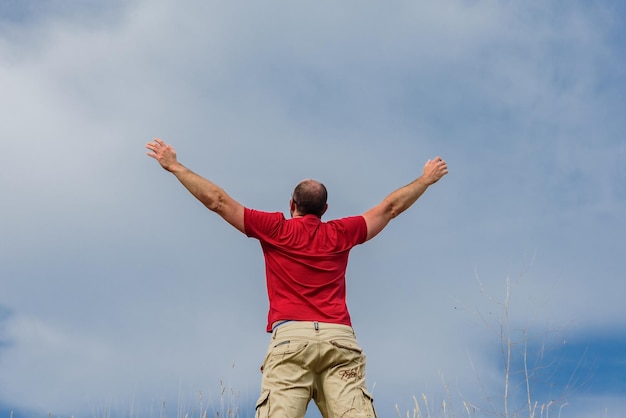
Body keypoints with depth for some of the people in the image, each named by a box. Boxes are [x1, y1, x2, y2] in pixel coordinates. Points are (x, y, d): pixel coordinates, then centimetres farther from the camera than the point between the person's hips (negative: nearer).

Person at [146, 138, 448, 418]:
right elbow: (391, 207, 31)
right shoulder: (340, 233, 19)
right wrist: (426, 179, 44)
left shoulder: (276, 229, 13)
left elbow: (216, 200, 15)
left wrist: (175, 166, 24)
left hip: (291, 337, -2)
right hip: (340, 339, 2)